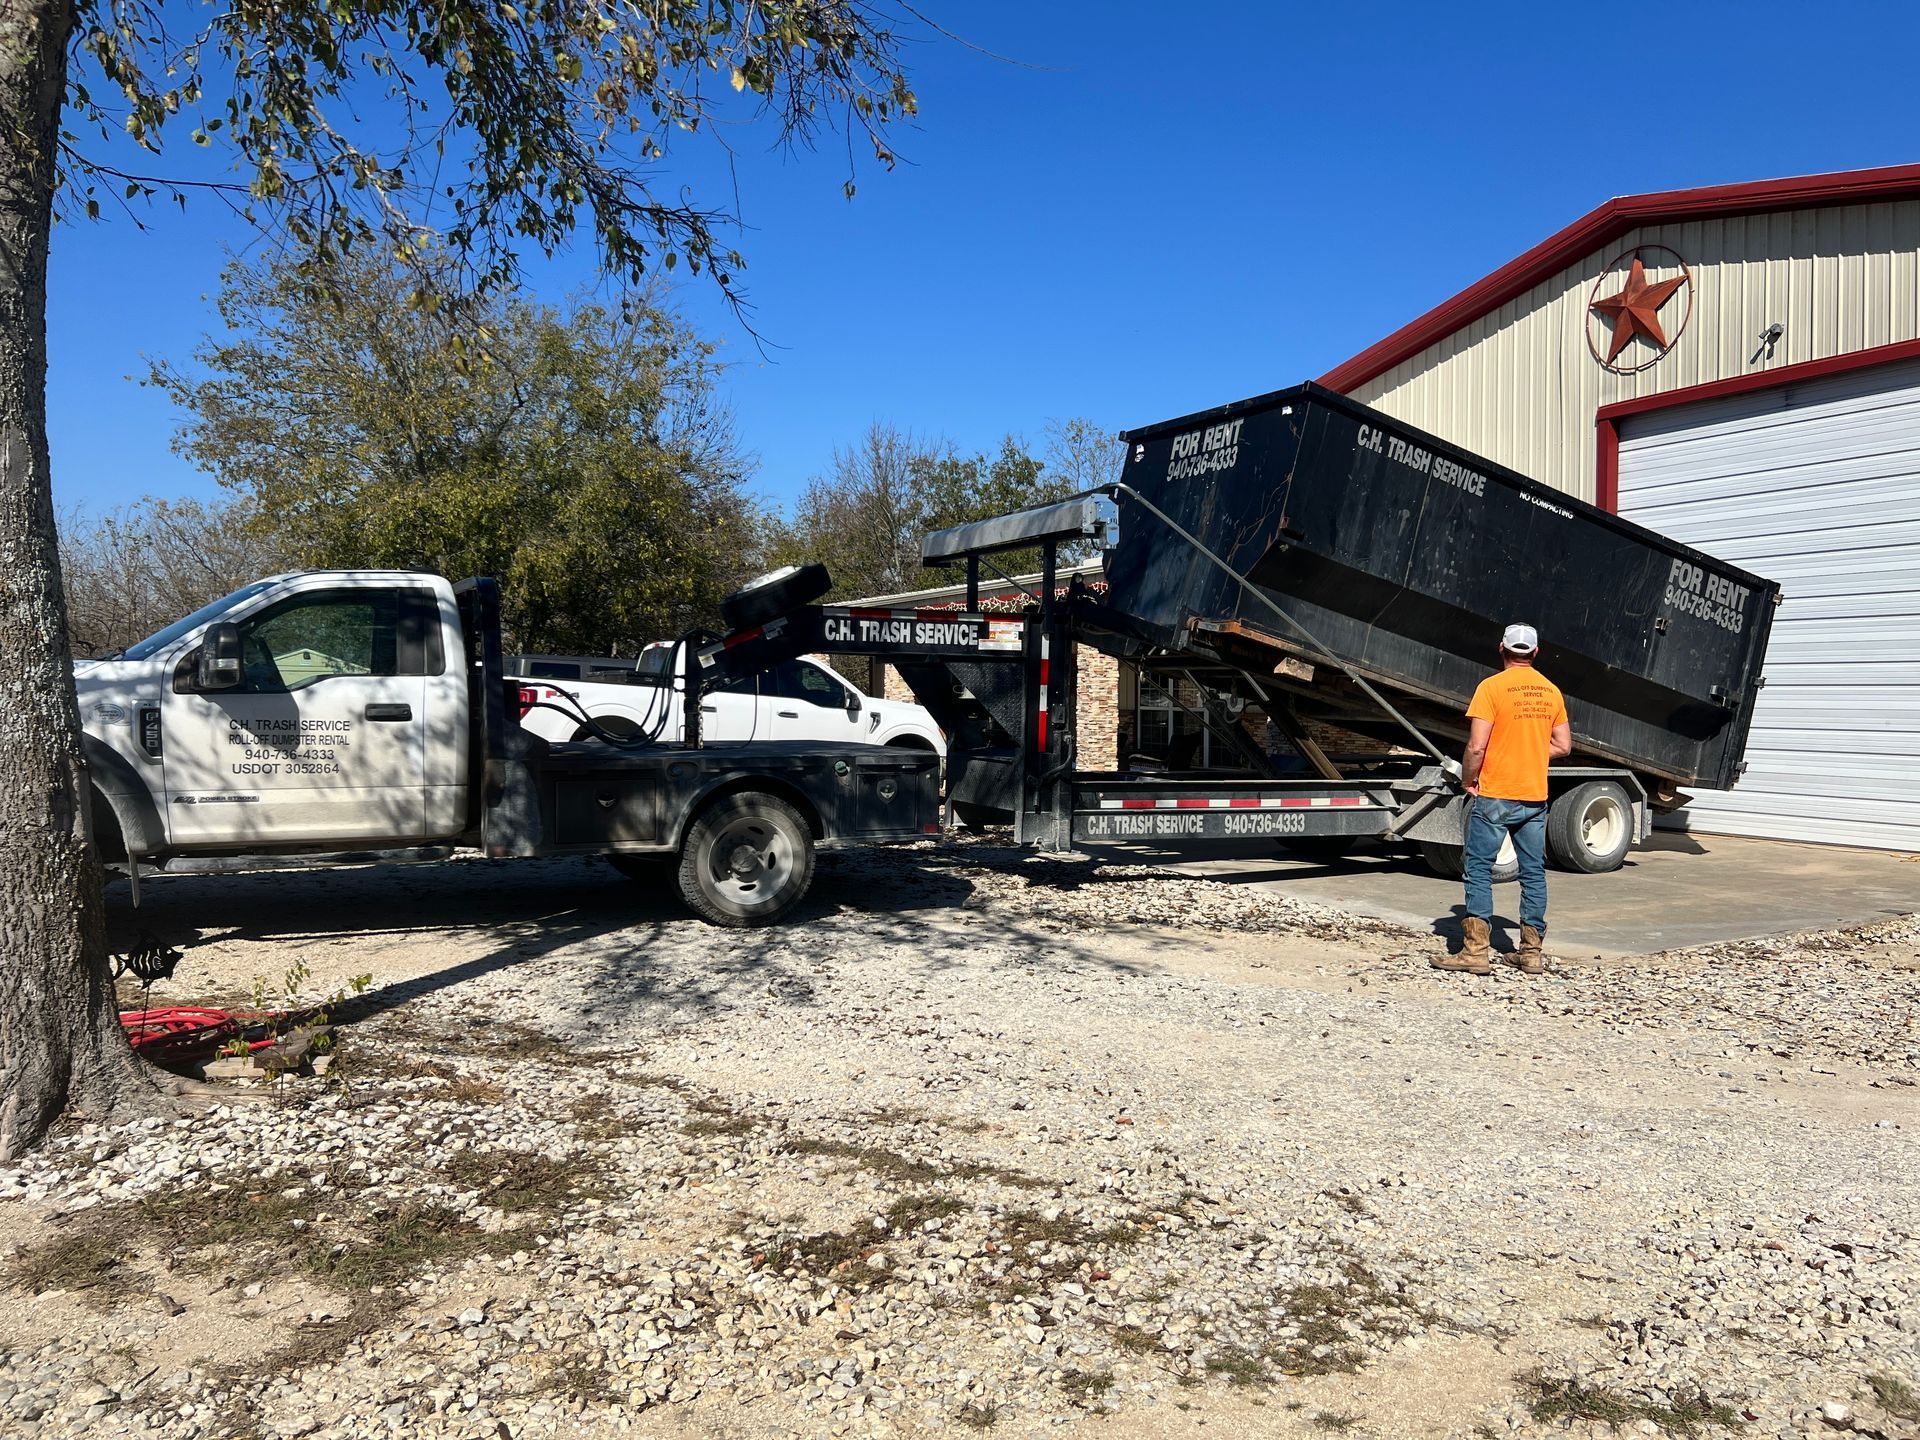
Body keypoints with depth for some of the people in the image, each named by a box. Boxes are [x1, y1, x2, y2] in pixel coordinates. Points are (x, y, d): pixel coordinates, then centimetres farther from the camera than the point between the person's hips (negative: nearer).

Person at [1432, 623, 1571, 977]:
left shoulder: (1492, 687, -11)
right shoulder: (1551, 691, 7)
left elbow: (1476, 746, -16)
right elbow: (1563, 746, 11)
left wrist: (1468, 781, -2)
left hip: (1494, 795, -6)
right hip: (1535, 797, 6)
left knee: (1480, 871, 0)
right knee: (1534, 874, 11)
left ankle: (1476, 952, -2)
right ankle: (1531, 951, 16)